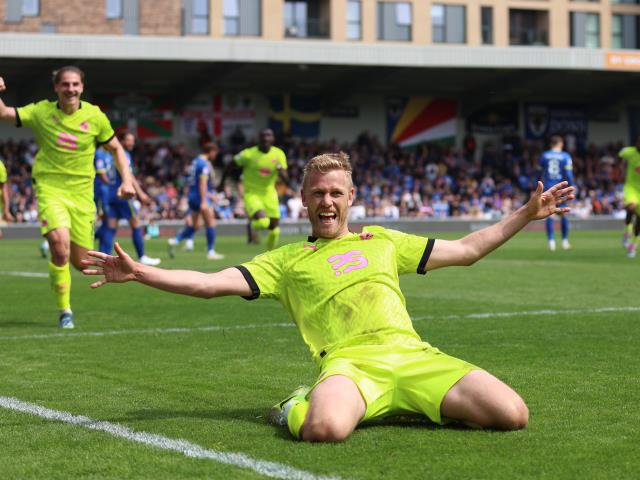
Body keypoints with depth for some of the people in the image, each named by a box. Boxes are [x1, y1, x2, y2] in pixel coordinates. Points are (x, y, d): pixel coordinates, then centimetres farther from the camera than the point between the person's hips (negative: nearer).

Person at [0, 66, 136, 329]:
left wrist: (126, 179, -1)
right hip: (50, 187, -2)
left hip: (81, 191, 2)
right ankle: (64, 310, -9)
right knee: (60, 242, -26)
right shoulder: (41, 112, -2)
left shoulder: (95, 116, -1)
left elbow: (116, 149, 10)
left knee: (80, 262, 0)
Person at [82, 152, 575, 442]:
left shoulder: (381, 240, 26)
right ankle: (298, 407, -1)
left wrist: (528, 213, 26)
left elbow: (467, 249, 31)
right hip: (348, 360, -4)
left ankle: (402, 406, 7)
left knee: (513, 414, -17)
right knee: (324, 428, -41)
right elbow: (210, 283, 9)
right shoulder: (286, 260, 18)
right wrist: (139, 272, -3)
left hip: (412, 354, 4)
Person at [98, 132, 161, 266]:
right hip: (122, 194, -8)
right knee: (135, 225, 0)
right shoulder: (123, 155, -8)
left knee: (111, 227, 3)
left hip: (111, 194, 8)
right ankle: (142, 257, 4)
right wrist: (140, 193, -20)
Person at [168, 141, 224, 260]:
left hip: (192, 196, 9)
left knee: (194, 225, 15)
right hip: (201, 196, -9)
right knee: (211, 224, 1)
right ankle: (211, 252, 3)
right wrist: (204, 201, -24)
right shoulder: (205, 164, -14)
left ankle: (175, 241, 0)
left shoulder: (195, 161, 14)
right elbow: (203, 183, -21)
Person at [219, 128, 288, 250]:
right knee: (262, 221, -27)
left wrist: (281, 173, -28)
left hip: (269, 194, 4)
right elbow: (230, 165, 2)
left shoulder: (279, 154, -4)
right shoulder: (249, 154, -14)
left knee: (274, 227, 7)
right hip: (252, 194, -4)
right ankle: (251, 226, 9)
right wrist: (222, 182, 9)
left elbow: (285, 179, -5)